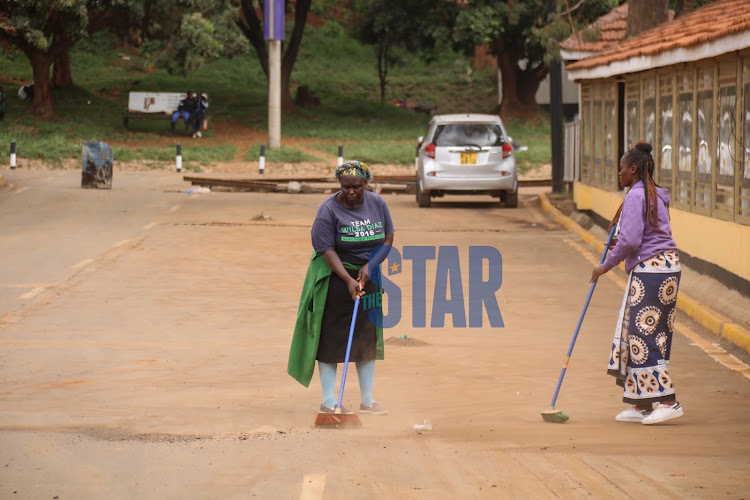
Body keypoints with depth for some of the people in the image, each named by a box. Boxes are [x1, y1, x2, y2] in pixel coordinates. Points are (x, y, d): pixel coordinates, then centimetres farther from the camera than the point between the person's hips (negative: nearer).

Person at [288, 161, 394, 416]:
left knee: (368, 337, 7)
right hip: (334, 276, -5)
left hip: (368, 274, 5)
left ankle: (367, 400, 16)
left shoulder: (377, 204, -2)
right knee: (331, 337, -3)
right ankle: (328, 401, 1)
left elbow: (388, 238, 3)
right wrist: (348, 280, -28)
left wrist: (369, 266, -11)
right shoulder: (329, 209, -15)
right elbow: (327, 249, -19)